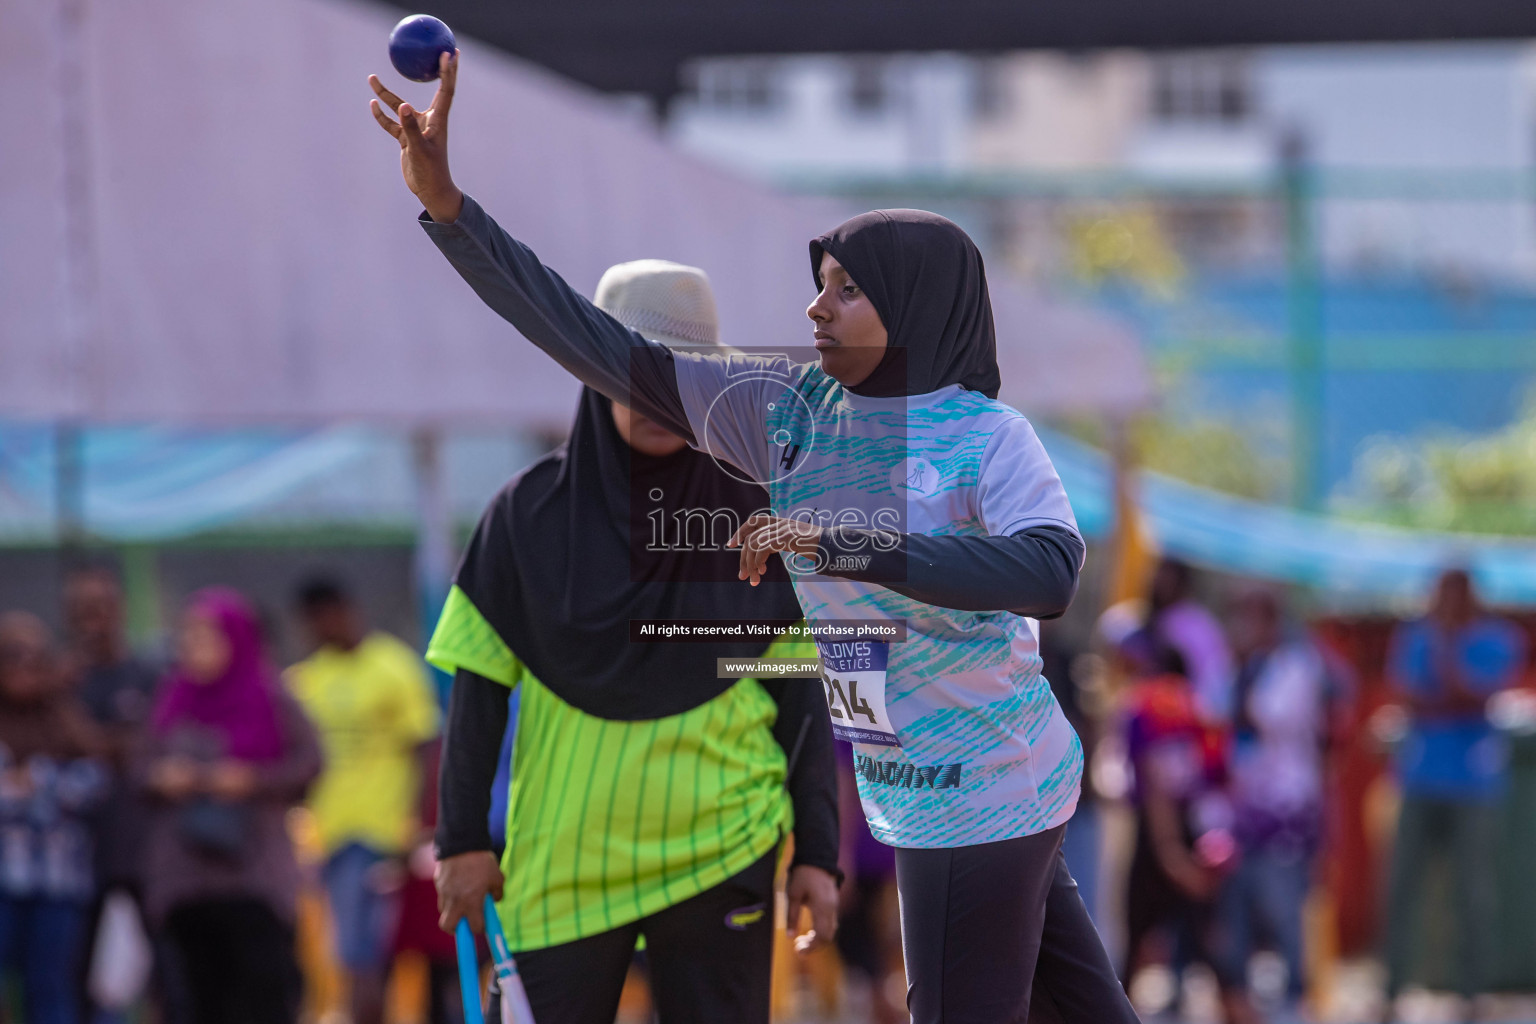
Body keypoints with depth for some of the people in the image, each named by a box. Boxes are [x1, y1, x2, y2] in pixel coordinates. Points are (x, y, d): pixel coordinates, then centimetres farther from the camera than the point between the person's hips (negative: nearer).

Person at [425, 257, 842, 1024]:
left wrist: (816, 853, 0)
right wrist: (463, 839, -3)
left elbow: (801, 693, 5)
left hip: (718, 845, 0)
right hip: (564, 860, 0)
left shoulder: (756, 515, 2)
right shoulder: (531, 513, 1)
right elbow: (479, 686, 3)